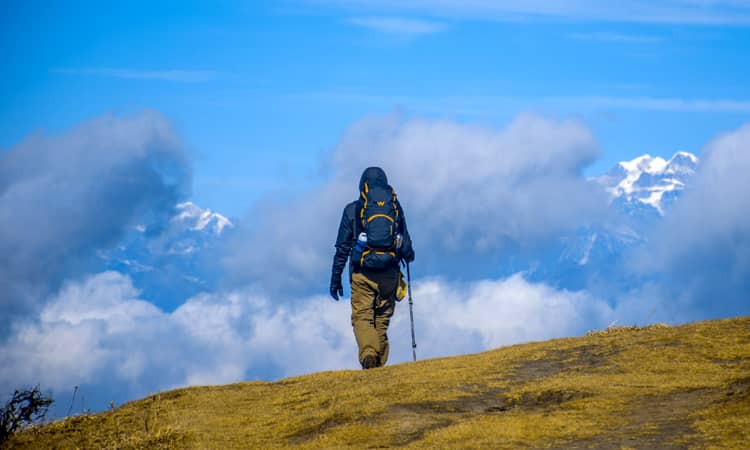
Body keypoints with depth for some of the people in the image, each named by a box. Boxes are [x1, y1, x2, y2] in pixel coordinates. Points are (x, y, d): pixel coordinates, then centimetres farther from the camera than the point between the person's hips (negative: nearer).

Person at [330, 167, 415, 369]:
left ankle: (368, 353, -28)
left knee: (362, 317, -2)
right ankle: (380, 365, 7)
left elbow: (342, 247, 4)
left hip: (363, 273, -2)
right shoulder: (396, 207, 9)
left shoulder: (352, 209, 5)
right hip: (389, 274, 2)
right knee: (382, 321, 10)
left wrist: (336, 278, 9)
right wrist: (408, 255, 35)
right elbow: (406, 245, 11)